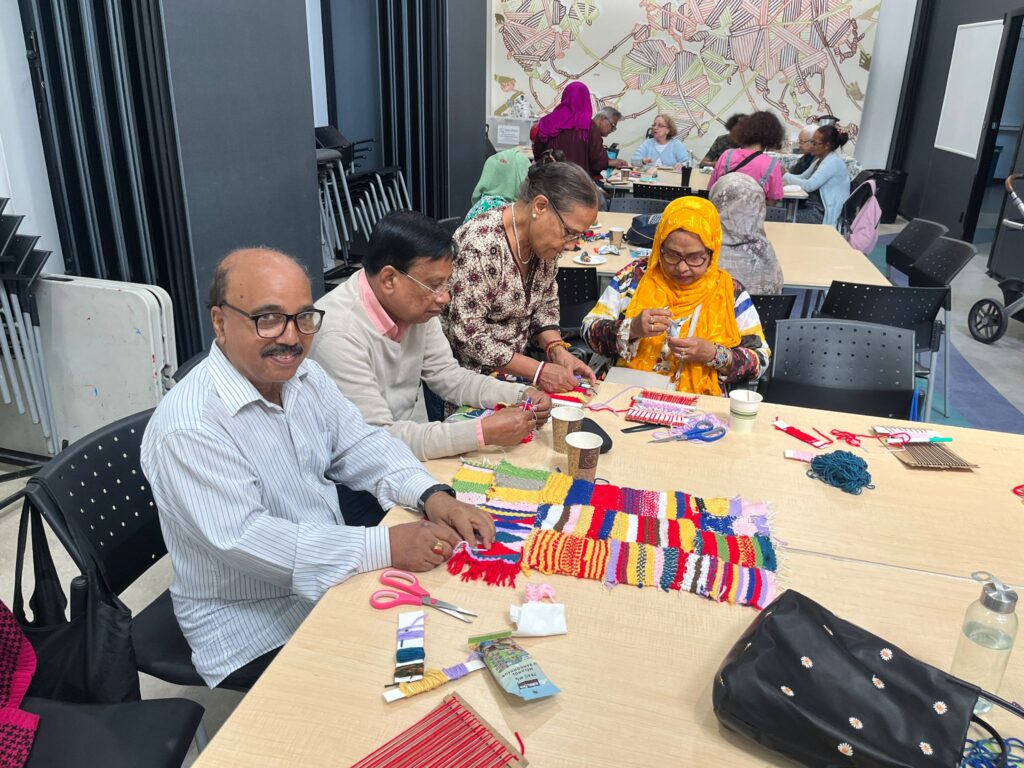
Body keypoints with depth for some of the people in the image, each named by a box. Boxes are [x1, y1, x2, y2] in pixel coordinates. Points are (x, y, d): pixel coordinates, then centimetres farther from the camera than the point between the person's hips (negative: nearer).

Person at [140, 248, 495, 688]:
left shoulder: (304, 375, 0)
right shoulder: (187, 427, -25)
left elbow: (359, 445, 3)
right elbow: (245, 540, -29)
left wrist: (431, 496, -16)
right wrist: (385, 547, -33)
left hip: (331, 577, 7)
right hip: (257, 633, -7)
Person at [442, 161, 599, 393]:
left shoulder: (544, 237, -1)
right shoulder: (481, 245, -25)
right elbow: (467, 335, -23)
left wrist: (557, 350, -7)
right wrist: (538, 371, -22)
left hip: (511, 369, 7)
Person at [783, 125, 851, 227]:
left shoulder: (833, 162, -16)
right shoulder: (820, 160, 13)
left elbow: (809, 185, -24)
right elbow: (802, 177, 16)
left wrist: (785, 175, -16)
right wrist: (782, 175, -1)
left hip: (823, 214, -9)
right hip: (812, 205, 9)